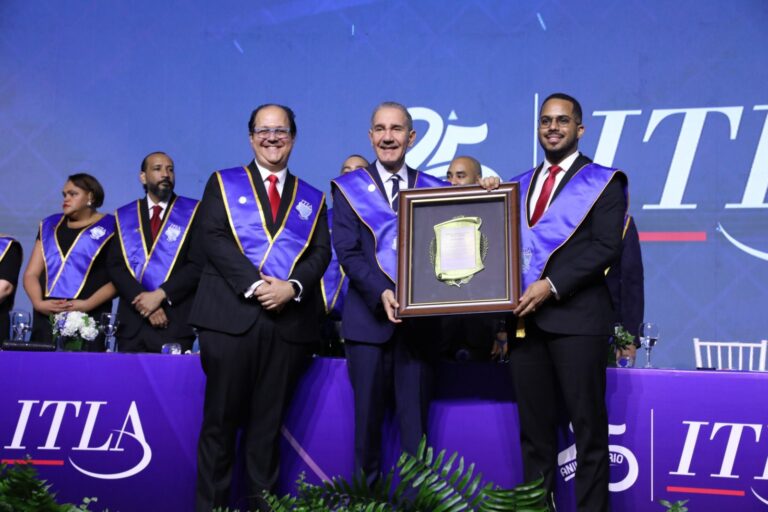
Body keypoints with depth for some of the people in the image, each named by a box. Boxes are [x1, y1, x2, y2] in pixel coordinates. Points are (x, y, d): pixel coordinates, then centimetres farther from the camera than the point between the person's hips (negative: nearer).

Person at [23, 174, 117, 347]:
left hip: (89, 319, -4)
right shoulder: (50, 225, 18)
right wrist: (38, 303, -6)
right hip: (47, 318, 4)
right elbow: (31, 274, 13)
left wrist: (88, 304, -15)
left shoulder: (109, 227, 4)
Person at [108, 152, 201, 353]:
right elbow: (115, 265, 5)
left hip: (175, 323, -2)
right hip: (131, 323, 2)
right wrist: (141, 299, -10)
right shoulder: (125, 216, 13)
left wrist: (160, 295, -12)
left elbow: (198, 264, -4)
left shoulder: (192, 212, 6)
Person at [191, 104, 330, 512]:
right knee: (221, 418, 0)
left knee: (269, 422, 6)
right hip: (231, 315, -2)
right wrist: (254, 284, -14)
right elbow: (212, 238, -2)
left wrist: (292, 286, -12)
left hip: (290, 321, 2)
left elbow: (321, 252, 7)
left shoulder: (312, 198, 18)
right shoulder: (223, 183, 11)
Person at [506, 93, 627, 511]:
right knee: (534, 426, 9)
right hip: (525, 318, 5)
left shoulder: (602, 182, 3)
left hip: (575, 316, -5)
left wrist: (553, 286, -15)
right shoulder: (520, 185, 19)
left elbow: (607, 246, -8)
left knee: (588, 424, 0)